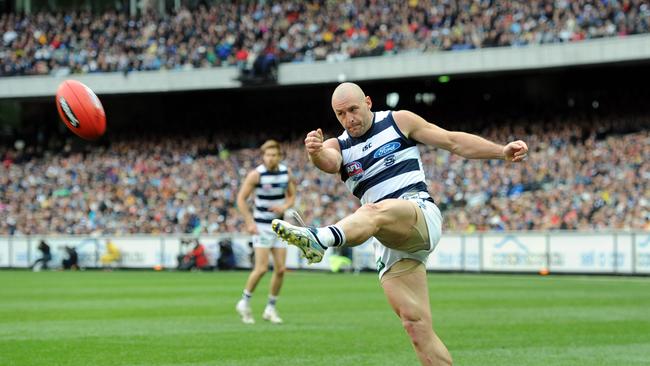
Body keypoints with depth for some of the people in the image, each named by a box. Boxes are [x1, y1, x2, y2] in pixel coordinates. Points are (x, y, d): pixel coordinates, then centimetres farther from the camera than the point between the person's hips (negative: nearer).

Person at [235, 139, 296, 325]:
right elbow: (241, 198, -8)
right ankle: (244, 302, 6)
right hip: (261, 226, -5)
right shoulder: (256, 174, -12)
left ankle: (271, 309, 13)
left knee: (280, 270, 0)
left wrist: (284, 207, -8)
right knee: (261, 268, -13)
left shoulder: (286, 172, 2)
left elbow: (291, 196, 14)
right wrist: (249, 222, -16)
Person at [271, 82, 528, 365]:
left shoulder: (399, 122, 10)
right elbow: (328, 161, -9)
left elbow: (454, 142, 13)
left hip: (421, 216, -5)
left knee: (376, 211, -38)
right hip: (387, 243, 5)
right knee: (415, 324, -5)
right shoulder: (338, 147, 16)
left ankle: (319, 239, -65)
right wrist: (315, 153, -33)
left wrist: (502, 152, 4)